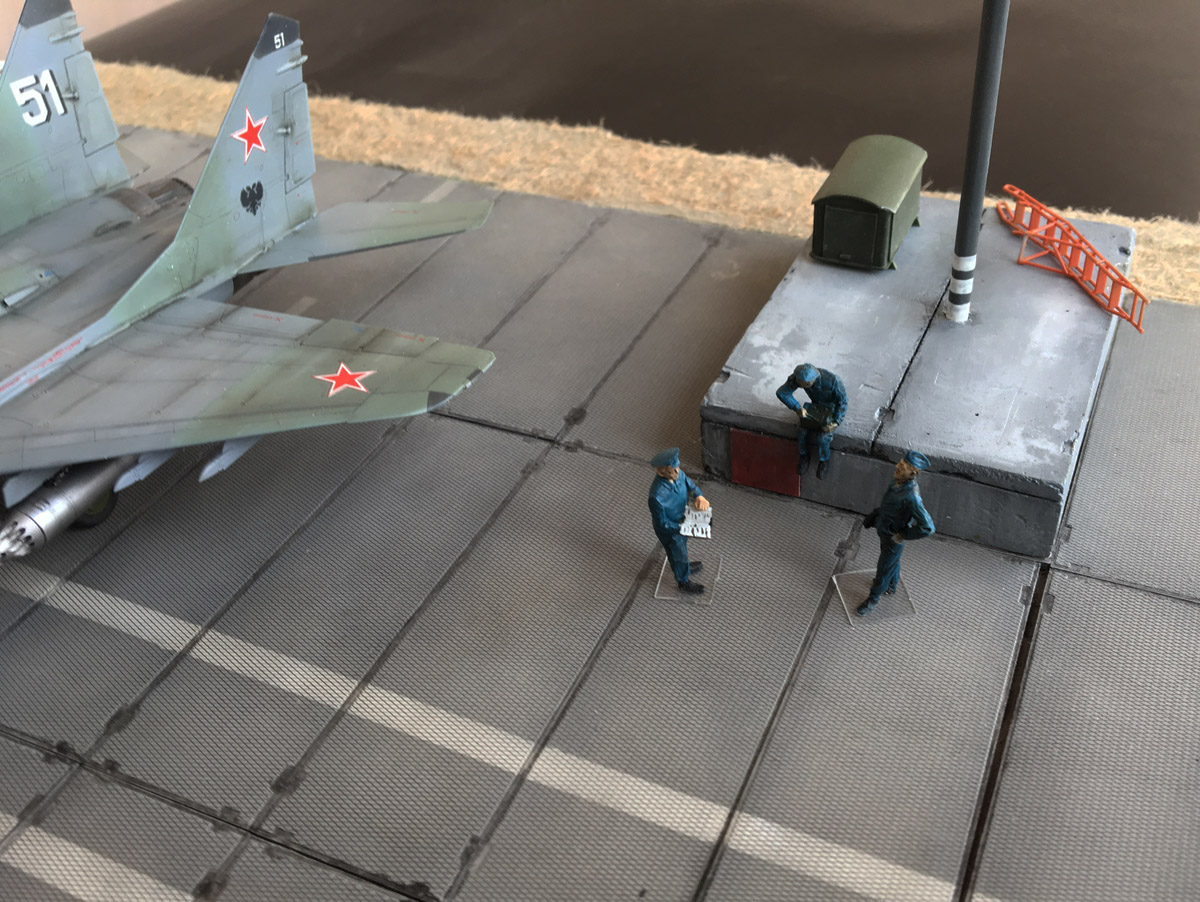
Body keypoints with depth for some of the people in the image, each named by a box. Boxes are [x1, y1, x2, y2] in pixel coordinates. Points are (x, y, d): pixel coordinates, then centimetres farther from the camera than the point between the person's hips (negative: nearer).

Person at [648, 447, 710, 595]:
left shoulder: (677, 474, -25)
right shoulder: (657, 495, -43)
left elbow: (690, 485, -6)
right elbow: (662, 522, -28)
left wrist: (699, 497, -27)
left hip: (681, 520, 6)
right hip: (669, 528, -6)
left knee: (682, 545, 34)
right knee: (678, 553, 21)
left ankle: (684, 567, 66)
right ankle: (684, 581, 51)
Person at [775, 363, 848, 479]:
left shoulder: (832, 380, -38)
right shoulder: (799, 377, -28)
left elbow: (843, 401, -23)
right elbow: (781, 392, -22)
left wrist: (836, 422, -33)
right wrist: (797, 407, -33)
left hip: (834, 408, -4)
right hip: (816, 406, 4)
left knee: (823, 437, -23)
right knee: (802, 431, -17)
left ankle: (824, 461, 7)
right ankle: (804, 457, 11)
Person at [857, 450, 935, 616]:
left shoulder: (911, 496, -40)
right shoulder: (898, 480, -16)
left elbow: (928, 527, -36)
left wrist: (903, 535, -24)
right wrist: (874, 516, 11)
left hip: (894, 539, -7)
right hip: (884, 531, 7)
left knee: (884, 569, 16)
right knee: (893, 562, 32)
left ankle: (873, 599, 39)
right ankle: (891, 586, 58)